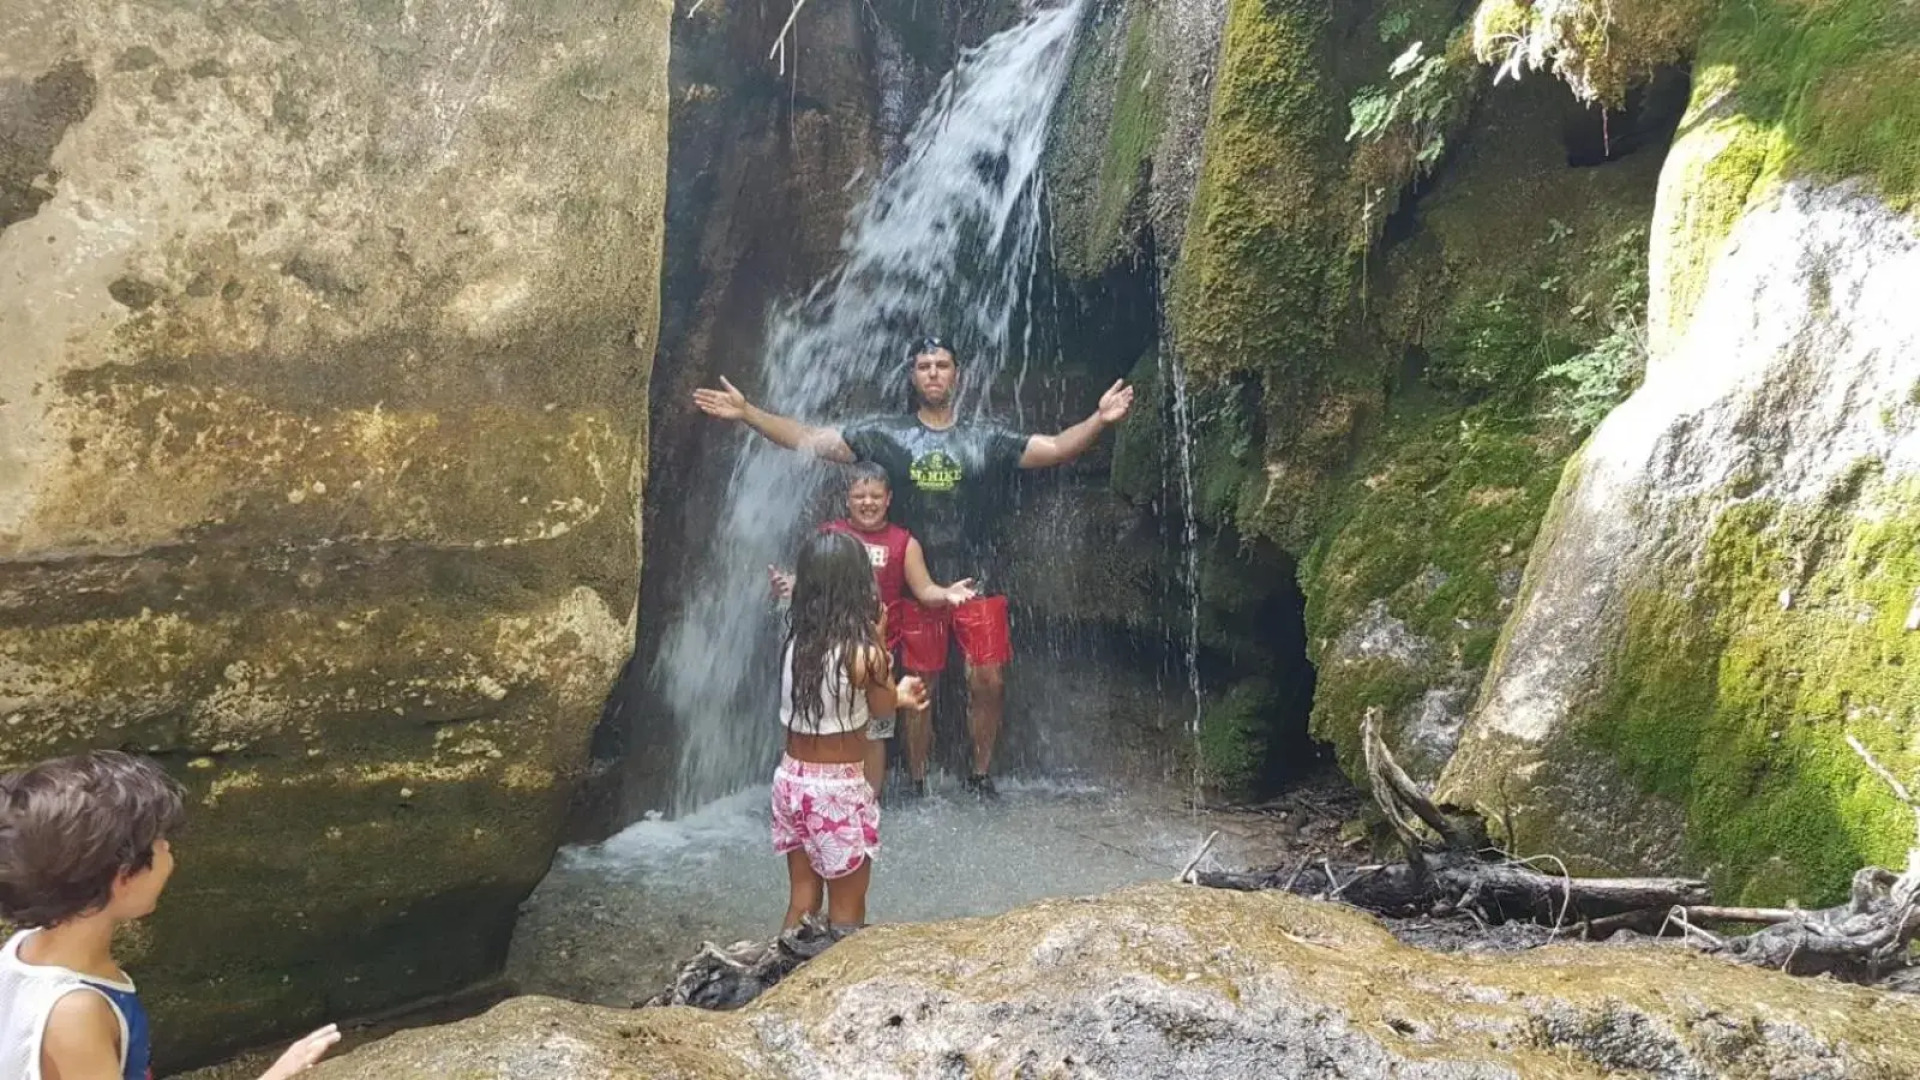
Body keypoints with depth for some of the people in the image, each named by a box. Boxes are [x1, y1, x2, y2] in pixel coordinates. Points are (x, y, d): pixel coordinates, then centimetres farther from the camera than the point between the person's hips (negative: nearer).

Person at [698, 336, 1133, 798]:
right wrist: (747, 412, -9)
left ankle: (981, 775, 18)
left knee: (989, 683, -2)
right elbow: (811, 440, -1)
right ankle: (917, 785, 21)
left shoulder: (986, 437, 1)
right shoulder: (886, 434, 1)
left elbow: (1056, 449, -6)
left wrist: (1100, 420, -23)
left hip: (978, 584, 0)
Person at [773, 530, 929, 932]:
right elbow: (882, 705, -2)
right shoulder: (863, 652, -21)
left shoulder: (796, 640, -3)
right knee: (846, 909, 11)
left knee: (802, 898, 20)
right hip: (838, 788, -6)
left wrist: (896, 694, 20)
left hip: (791, 778, 6)